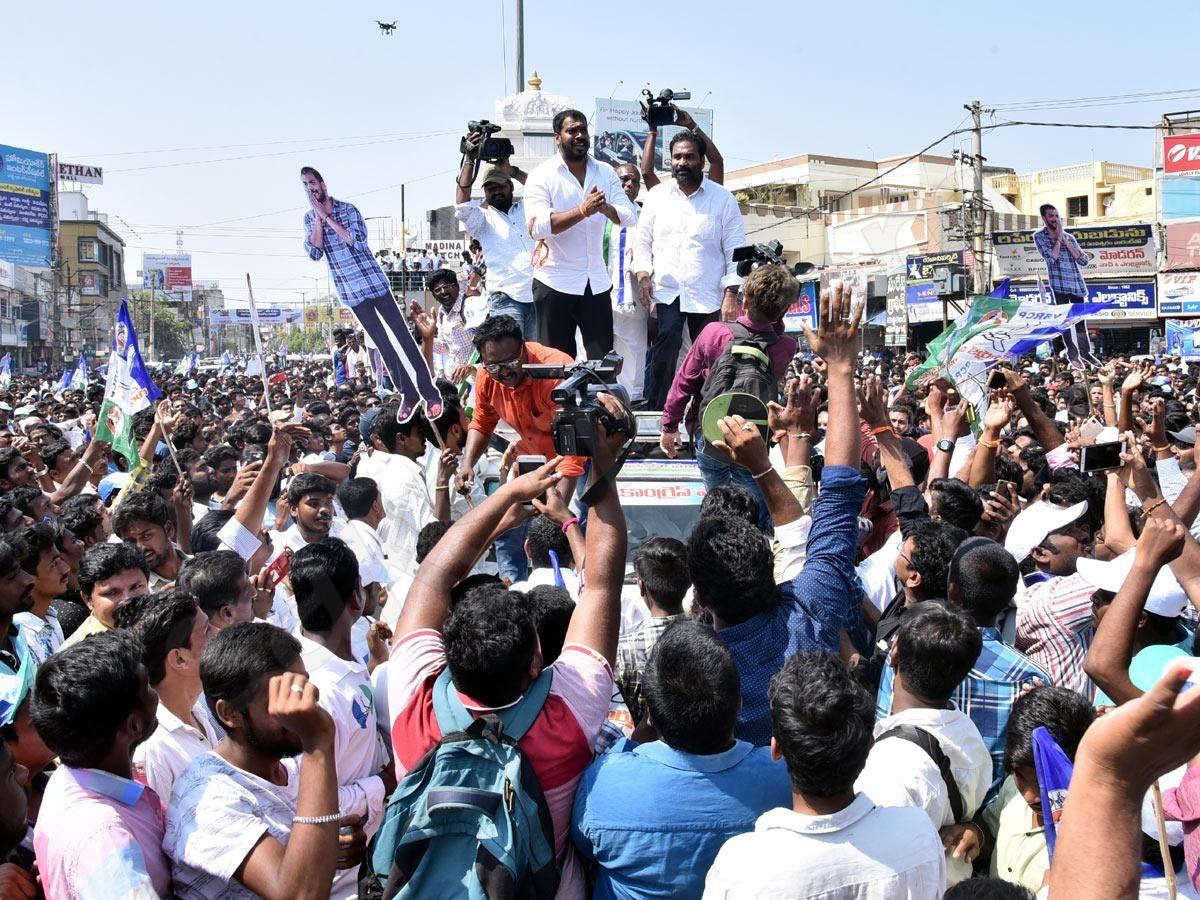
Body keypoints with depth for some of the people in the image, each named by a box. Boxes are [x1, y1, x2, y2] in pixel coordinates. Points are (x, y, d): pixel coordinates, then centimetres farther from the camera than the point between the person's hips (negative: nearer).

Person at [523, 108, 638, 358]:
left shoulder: (605, 172, 9)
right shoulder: (542, 176, -5)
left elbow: (630, 216, -1)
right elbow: (537, 227, -20)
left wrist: (606, 208, -23)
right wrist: (583, 210, -27)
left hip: (596, 282, 4)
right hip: (555, 283, -3)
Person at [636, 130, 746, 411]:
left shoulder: (723, 199, 2)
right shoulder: (657, 195, 9)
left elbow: (735, 250, 0)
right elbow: (642, 240, 15)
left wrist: (731, 293, -7)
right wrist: (643, 274, -1)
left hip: (708, 295, 0)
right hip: (666, 290, 0)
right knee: (666, 344, -20)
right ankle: (656, 410, -17)